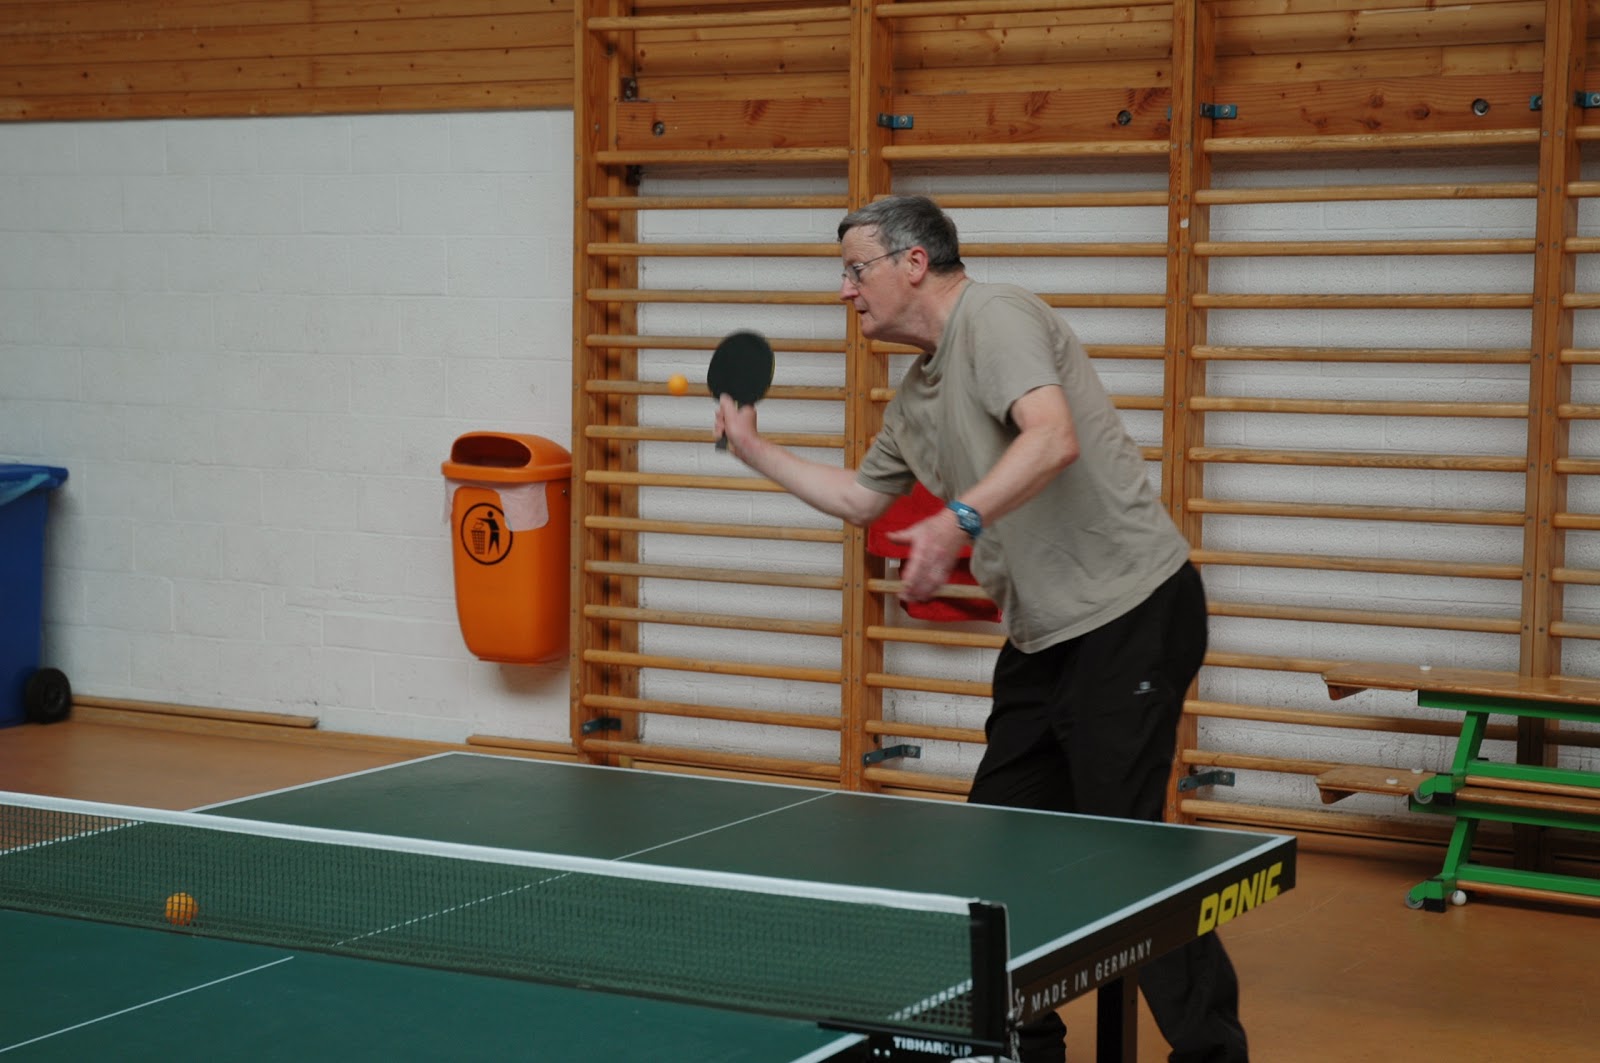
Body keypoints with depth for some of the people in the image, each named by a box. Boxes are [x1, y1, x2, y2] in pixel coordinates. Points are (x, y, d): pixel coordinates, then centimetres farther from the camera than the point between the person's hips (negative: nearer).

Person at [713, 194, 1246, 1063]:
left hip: (1130, 609, -10)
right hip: (1044, 635, 10)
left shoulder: (996, 317, -12)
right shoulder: (915, 399, 17)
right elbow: (859, 498, 31)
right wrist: (752, 447, 30)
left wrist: (959, 520, -37)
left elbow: (1054, 438, -29)